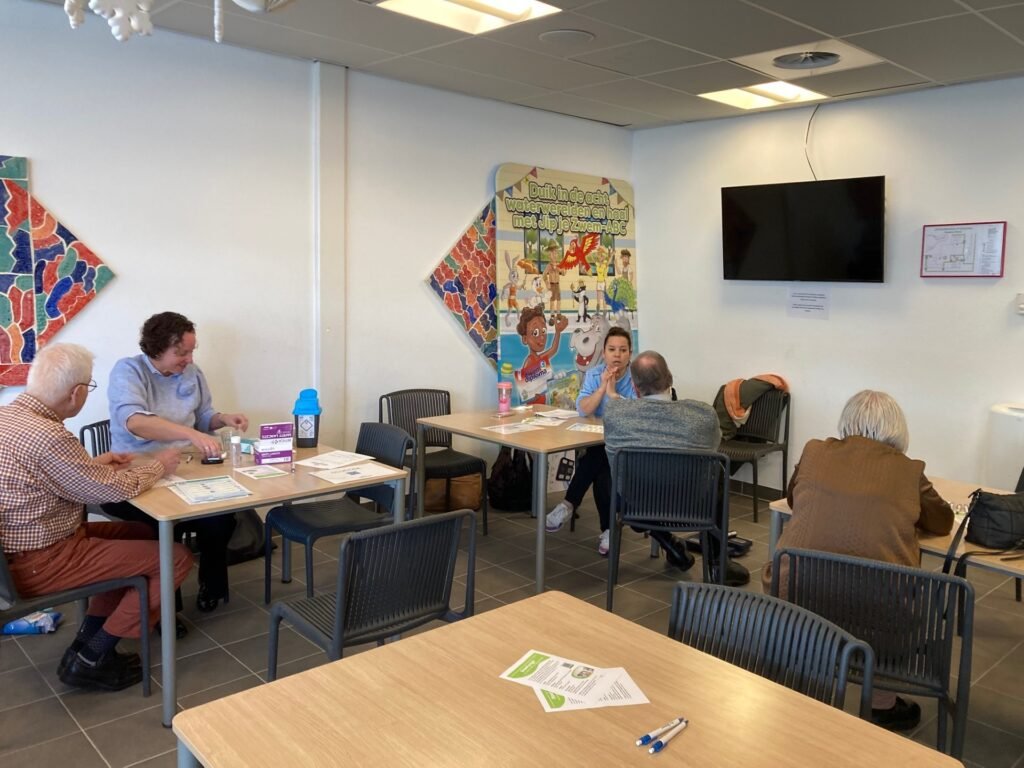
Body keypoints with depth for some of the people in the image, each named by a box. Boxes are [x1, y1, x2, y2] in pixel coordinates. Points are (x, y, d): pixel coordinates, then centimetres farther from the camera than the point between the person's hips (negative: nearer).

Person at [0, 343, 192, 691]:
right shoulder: (48, 436, -28)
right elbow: (115, 490, -18)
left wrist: (93, 463, 14)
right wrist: (158, 465, -1)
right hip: (40, 563, -10)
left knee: (141, 534, 21)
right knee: (177, 558, -8)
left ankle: (88, 640, 17)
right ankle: (89, 660, 2)